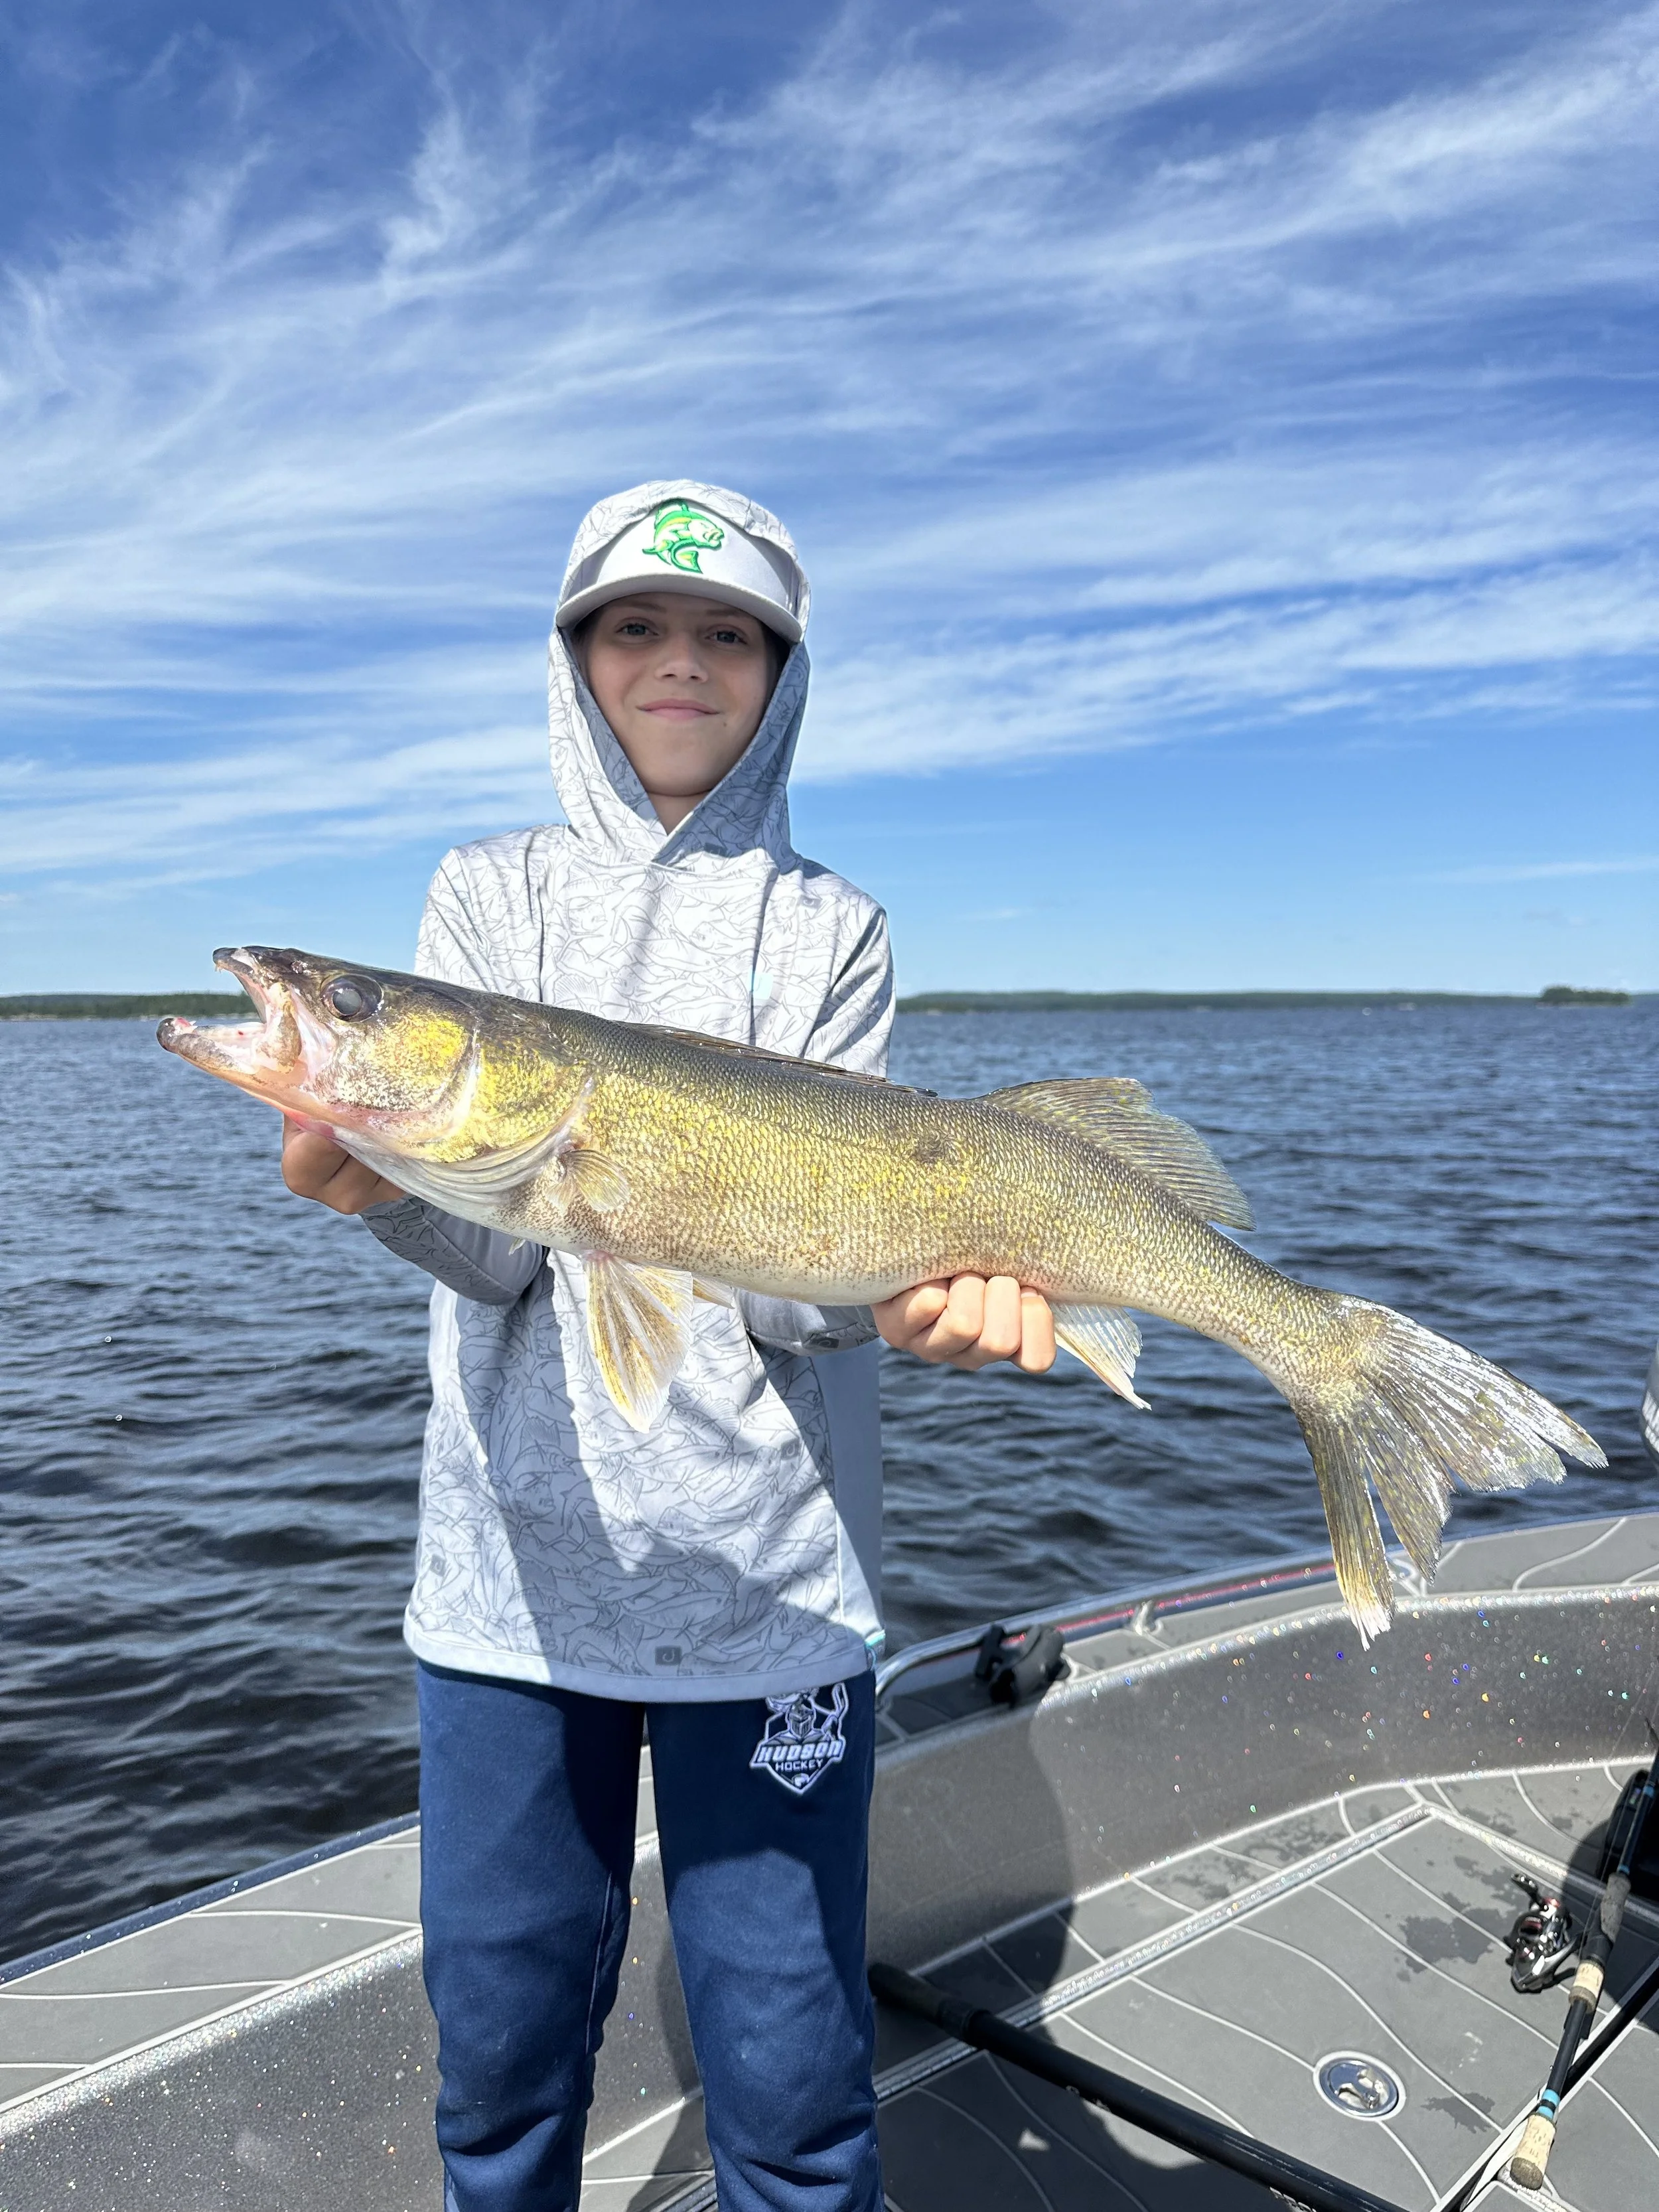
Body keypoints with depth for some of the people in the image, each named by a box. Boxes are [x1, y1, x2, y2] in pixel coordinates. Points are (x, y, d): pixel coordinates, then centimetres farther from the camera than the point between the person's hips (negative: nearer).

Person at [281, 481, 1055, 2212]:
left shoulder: (826, 927, 4)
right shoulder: (492, 894, 6)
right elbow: (495, 1247, -7)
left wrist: (911, 1289, -27)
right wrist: (386, 1179, -28)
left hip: (770, 1574, -1)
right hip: (514, 1563, 2)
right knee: (498, 2057, 16)